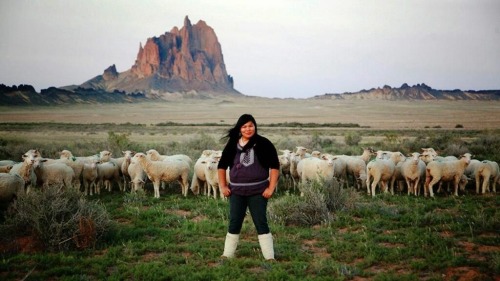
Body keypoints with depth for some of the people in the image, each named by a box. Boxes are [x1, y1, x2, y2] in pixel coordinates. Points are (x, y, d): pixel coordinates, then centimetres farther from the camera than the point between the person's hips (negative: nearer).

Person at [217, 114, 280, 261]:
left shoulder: (263, 144, -4)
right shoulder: (232, 145, 5)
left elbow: (275, 166, -4)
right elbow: (222, 166, 14)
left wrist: (271, 188, -10)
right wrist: (223, 186, 7)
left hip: (258, 191, -3)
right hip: (236, 191, 3)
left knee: (261, 223, -2)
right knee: (234, 223, 7)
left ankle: (270, 257, 2)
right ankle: (227, 255, 16)